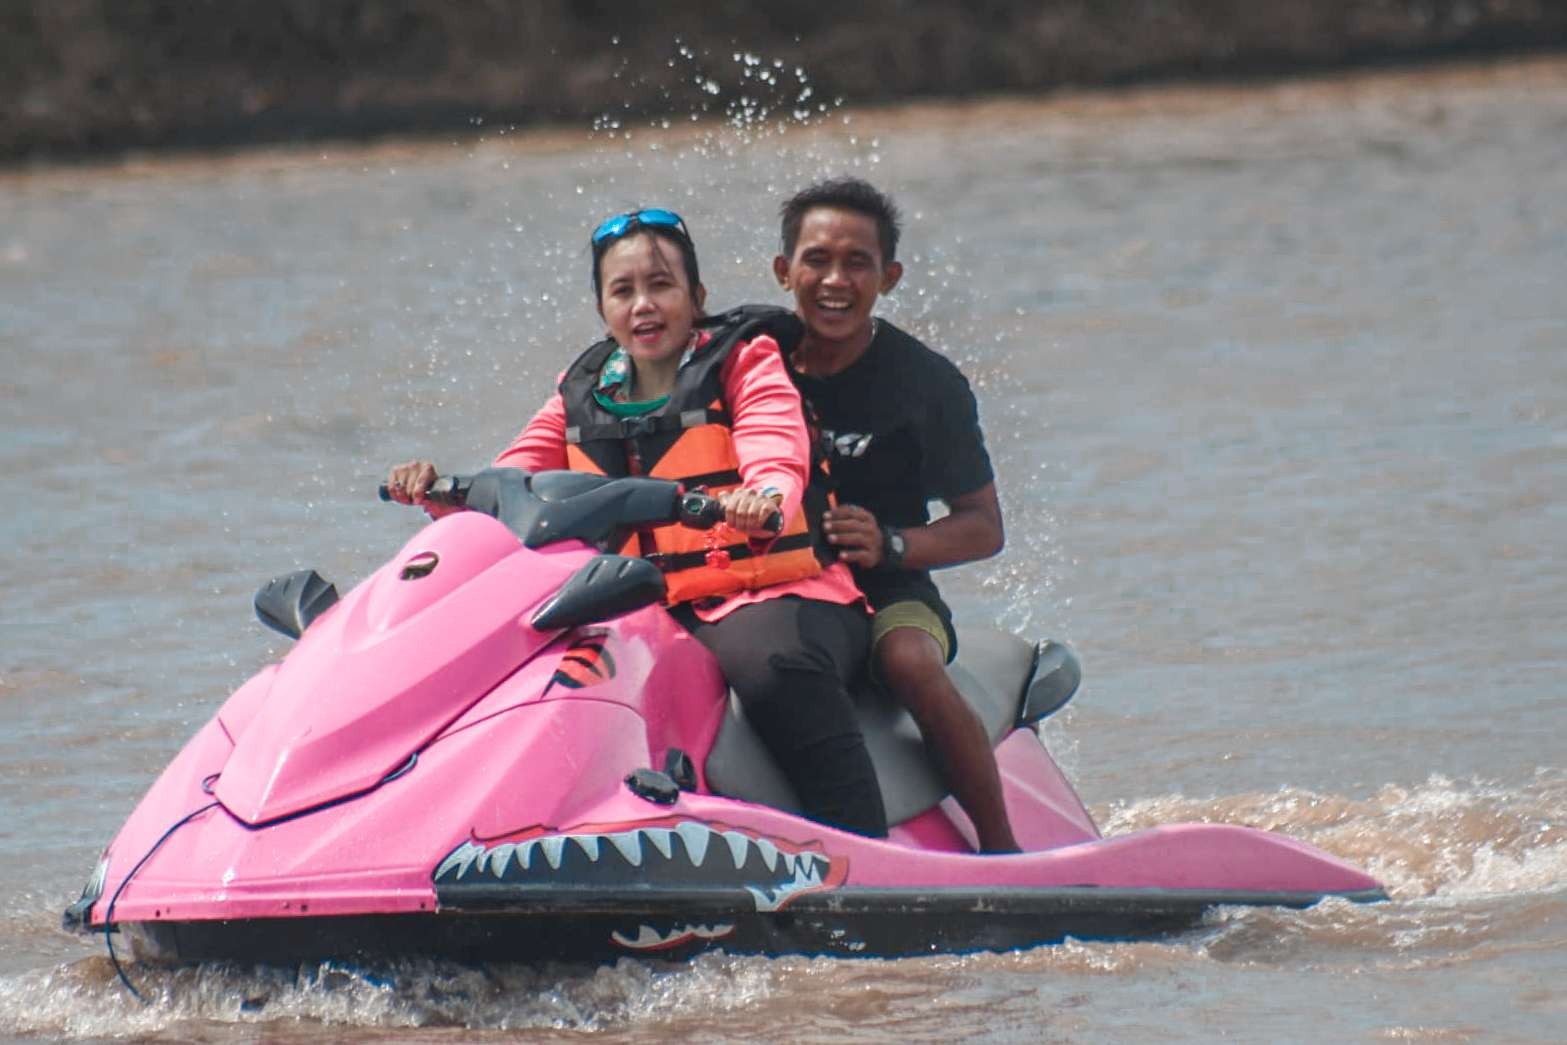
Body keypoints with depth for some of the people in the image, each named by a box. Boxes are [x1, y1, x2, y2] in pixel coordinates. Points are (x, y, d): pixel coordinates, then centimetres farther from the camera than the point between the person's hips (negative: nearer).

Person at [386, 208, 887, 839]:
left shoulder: (744, 361, 5)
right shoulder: (584, 393, 19)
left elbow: (777, 456, -13)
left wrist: (765, 497, -38)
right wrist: (441, 489, -10)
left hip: (769, 597, -5)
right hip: (646, 614, 5)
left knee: (775, 667, -38)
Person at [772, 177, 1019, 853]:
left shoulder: (927, 384, -1)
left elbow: (983, 528, 1)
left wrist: (890, 544, -18)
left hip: (889, 595, -2)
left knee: (911, 664, -36)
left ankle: (1002, 849, -24)